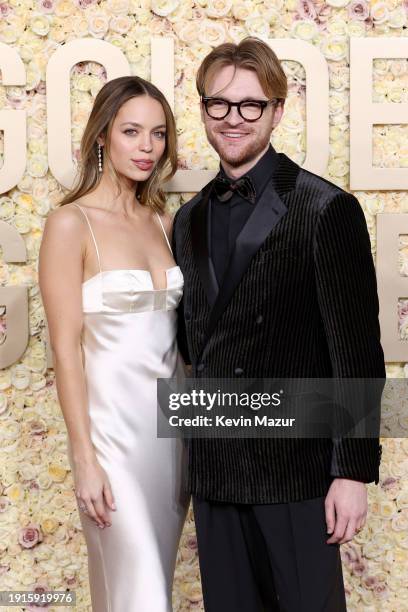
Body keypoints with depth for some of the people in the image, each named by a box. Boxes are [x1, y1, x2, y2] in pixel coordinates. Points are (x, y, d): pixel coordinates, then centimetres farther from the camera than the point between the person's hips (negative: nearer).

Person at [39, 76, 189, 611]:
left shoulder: (163, 221, 9)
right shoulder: (71, 224, -10)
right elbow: (66, 347, -12)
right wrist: (84, 459, -14)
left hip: (171, 416, 6)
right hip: (112, 420, -6)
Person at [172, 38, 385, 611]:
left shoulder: (325, 209, -8)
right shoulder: (189, 219, 11)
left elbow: (357, 350, -11)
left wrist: (354, 471, -13)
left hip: (296, 466, -5)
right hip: (213, 470, 6)